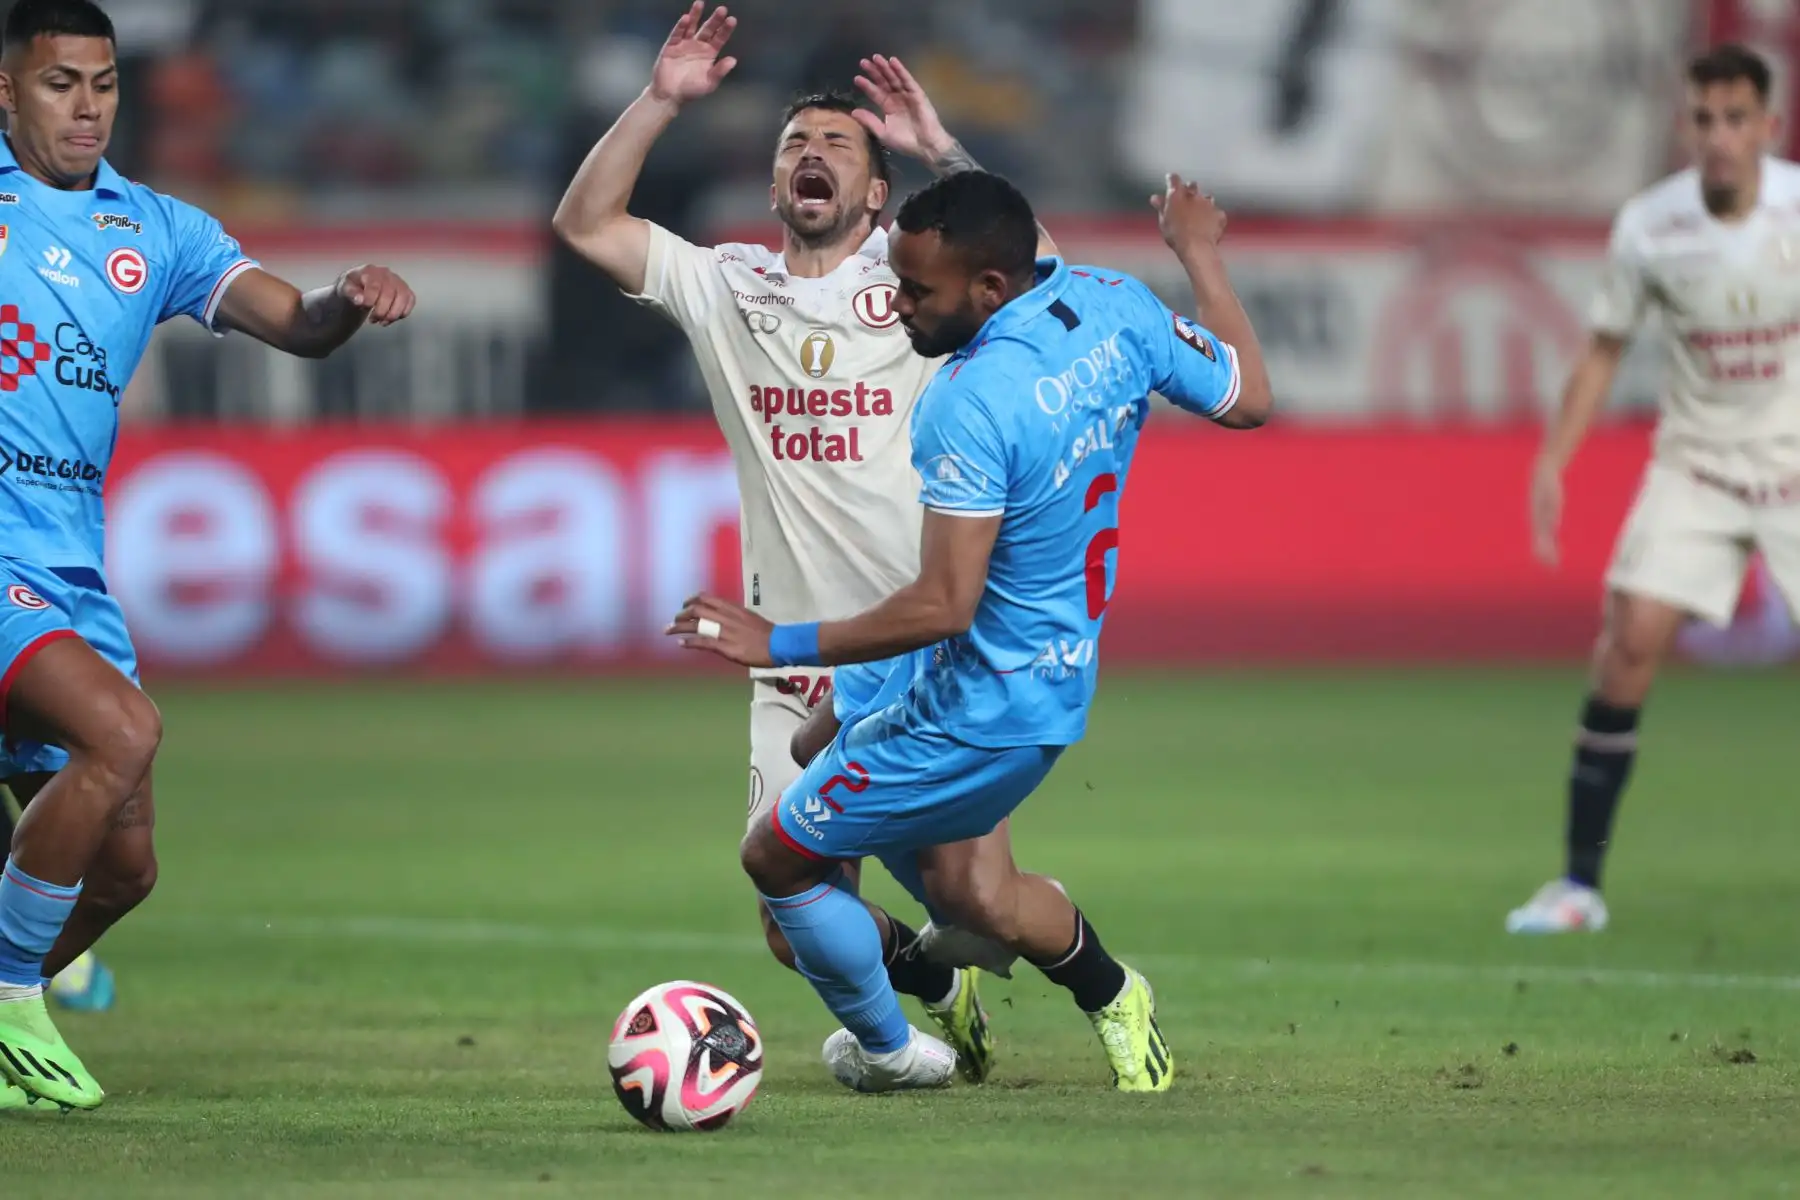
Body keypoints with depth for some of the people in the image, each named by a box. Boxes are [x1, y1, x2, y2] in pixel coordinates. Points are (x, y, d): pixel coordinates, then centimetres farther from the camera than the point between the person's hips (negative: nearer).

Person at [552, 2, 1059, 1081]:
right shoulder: (728, 290, 9)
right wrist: (661, 103, -6)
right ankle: (936, 987, 30)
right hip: (798, 675, 3)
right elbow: (586, 224, 4)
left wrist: (939, 150, -19)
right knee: (799, 928, 1)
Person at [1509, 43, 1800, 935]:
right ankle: (1580, 881, -5)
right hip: (1696, 461, 1)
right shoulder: (1648, 226, -9)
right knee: (1631, 638, -13)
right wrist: (1552, 461, -3)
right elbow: (1606, 349, 4)